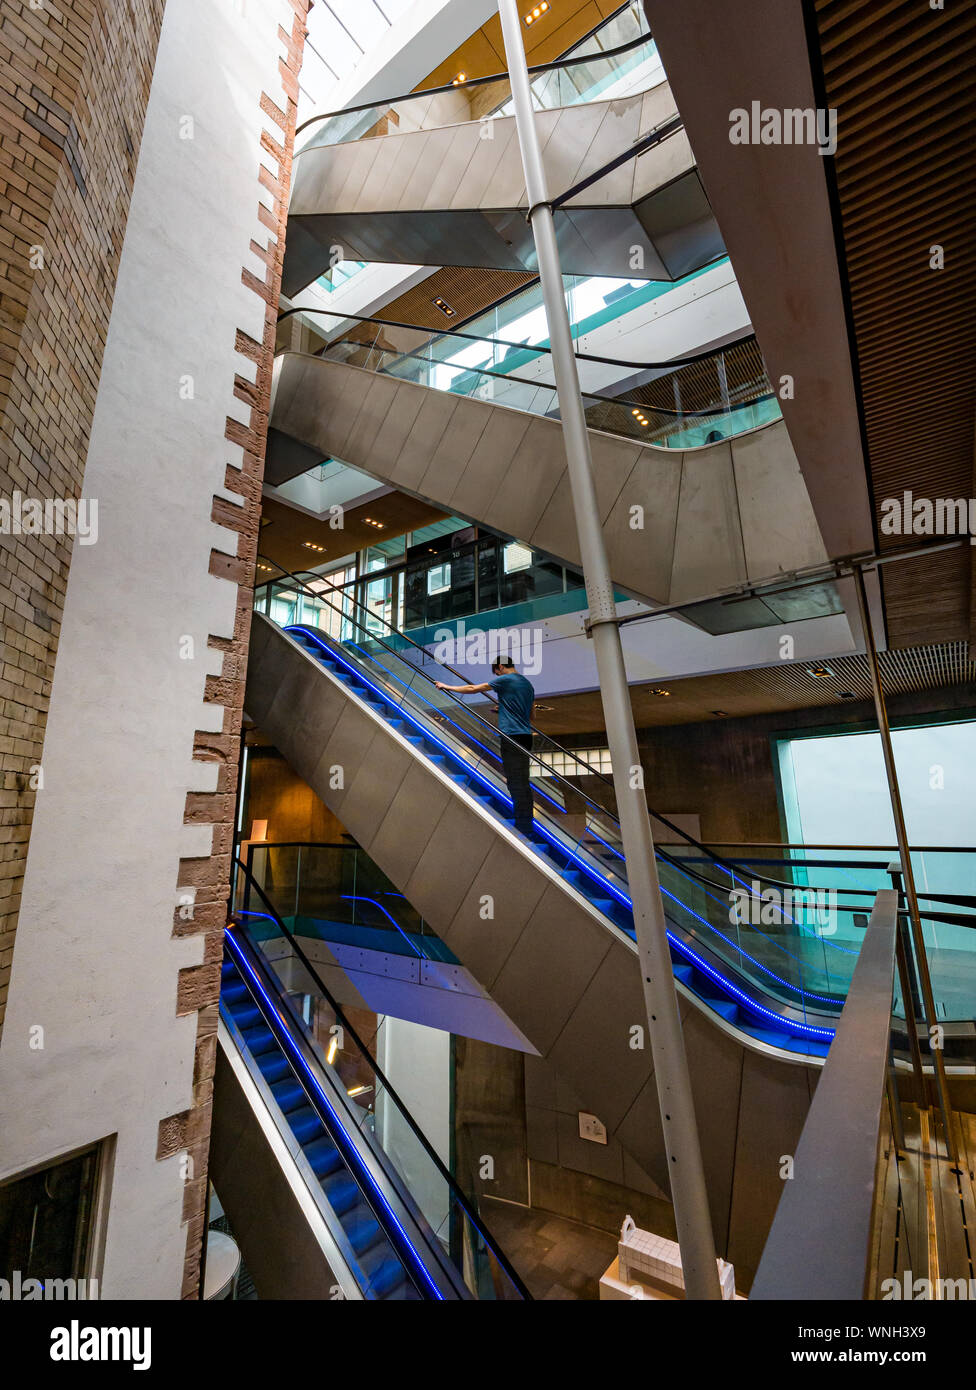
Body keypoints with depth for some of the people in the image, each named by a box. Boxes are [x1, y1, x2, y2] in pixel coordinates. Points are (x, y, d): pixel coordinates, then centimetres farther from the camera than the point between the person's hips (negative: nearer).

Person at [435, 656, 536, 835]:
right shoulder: (528, 684, 18)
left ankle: (524, 827, -5)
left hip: (512, 736, -8)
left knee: (517, 783, -7)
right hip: (525, 736, 8)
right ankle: (526, 824, 18)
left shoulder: (505, 680, -6)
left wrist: (447, 687, 10)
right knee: (522, 783, 12)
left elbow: (473, 689, -2)